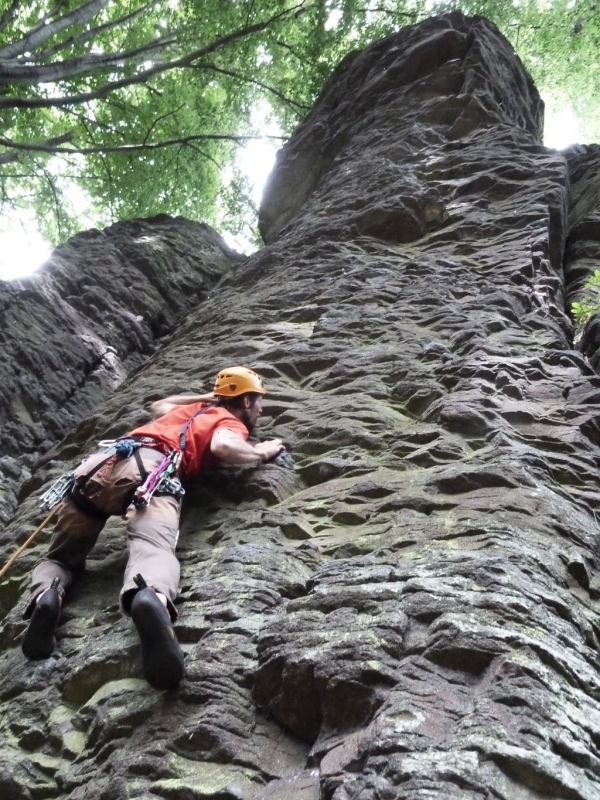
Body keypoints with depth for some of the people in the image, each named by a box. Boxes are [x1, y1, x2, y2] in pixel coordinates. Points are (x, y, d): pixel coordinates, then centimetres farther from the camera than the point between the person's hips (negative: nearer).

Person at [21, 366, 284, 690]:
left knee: (59, 557, 16)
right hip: (150, 467, -6)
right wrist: (263, 451, 15)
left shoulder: (191, 409, 39)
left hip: (100, 463, 6)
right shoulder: (231, 422, 20)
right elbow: (223, 446, -5)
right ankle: (151, 597, -62)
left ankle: (46, 595, -16)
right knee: (153, 549, -29)